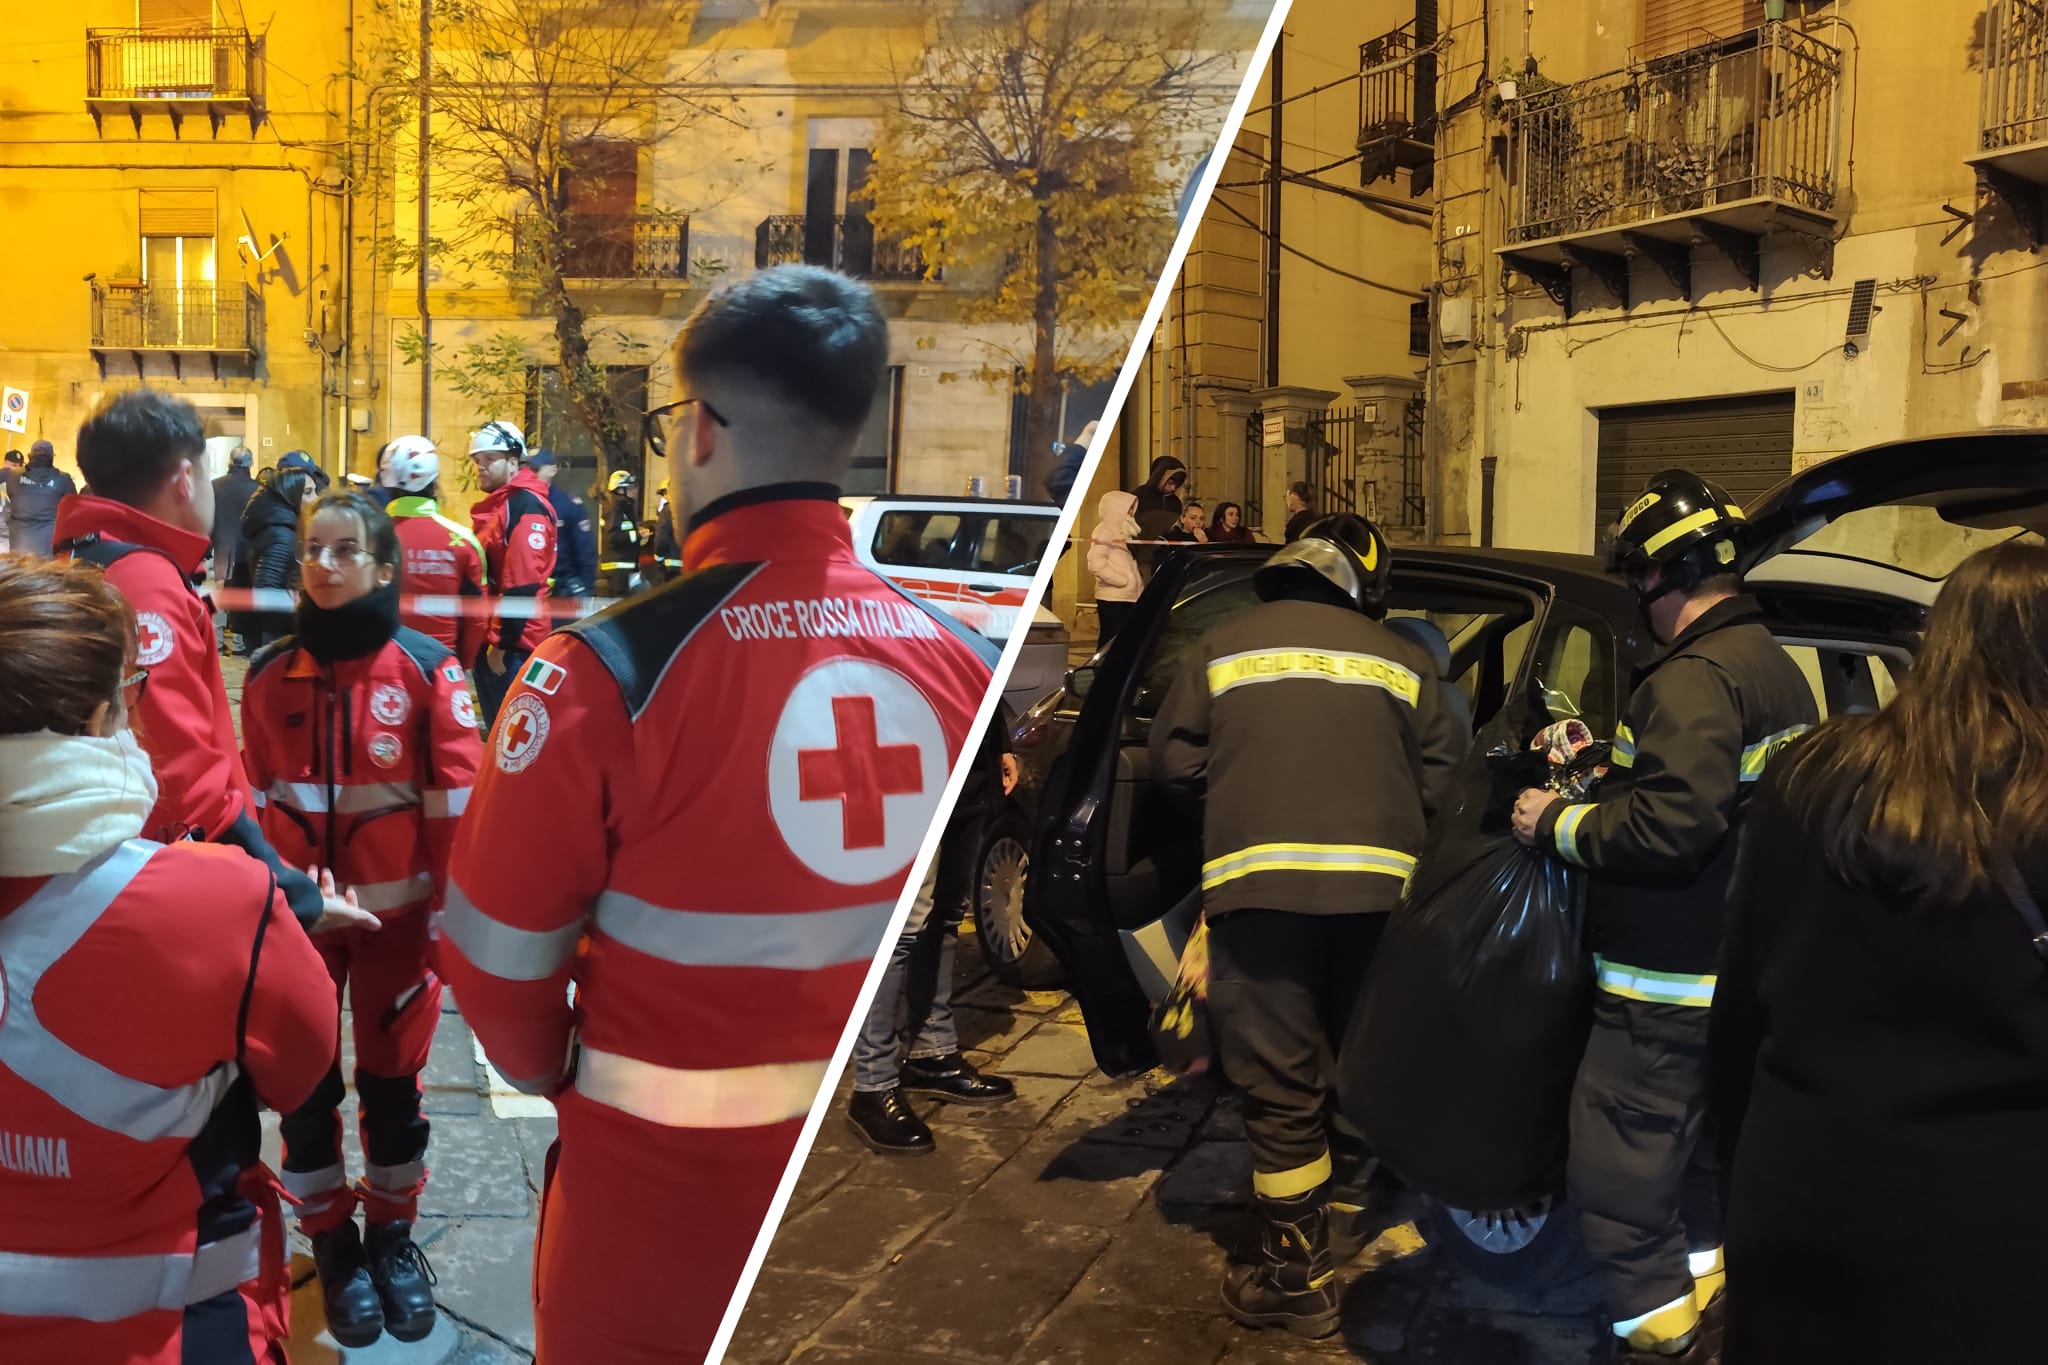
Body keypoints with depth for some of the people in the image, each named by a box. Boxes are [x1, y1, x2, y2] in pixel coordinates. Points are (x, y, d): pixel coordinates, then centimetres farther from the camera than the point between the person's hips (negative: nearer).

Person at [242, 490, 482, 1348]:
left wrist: (453, 907, -7)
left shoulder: (426, 667, -9)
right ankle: (332, 1242, 29)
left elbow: (458, 795, -7)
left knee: (392, 1080, 11)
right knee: (306, 1086, 10)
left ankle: (393, 1232, 31)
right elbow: (250, 799, 7)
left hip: (395, 910, -2)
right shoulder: (270, 674, 0)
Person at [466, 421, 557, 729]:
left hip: (512, 643, -9)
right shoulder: (493, 505, 16)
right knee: (497, 729, 16)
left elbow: (522, 584, -20)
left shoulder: (526, 506, -13)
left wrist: (501, 642, -19)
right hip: (488, 637, 9)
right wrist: (486, 638, 15)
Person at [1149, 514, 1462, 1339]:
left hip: (1259, 880, -2)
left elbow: (1172, 759, 6)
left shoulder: (1223, 646, 6)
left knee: (1280, 1084, 3)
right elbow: (1439, 778, 6)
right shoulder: (1398, 658, 8)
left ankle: (1297, 1279, 10)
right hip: (1376, 882, 3)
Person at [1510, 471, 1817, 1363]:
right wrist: (1601, 769, 15)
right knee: (1700, 1154, 25)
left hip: (1670, 992, -11)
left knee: (1616, 1177, -3)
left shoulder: (1695, 678, -22)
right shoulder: (1776, 668, 12)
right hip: (1741, 977, 11)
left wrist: (1559, 824, -16)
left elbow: (1671, 827, -30)